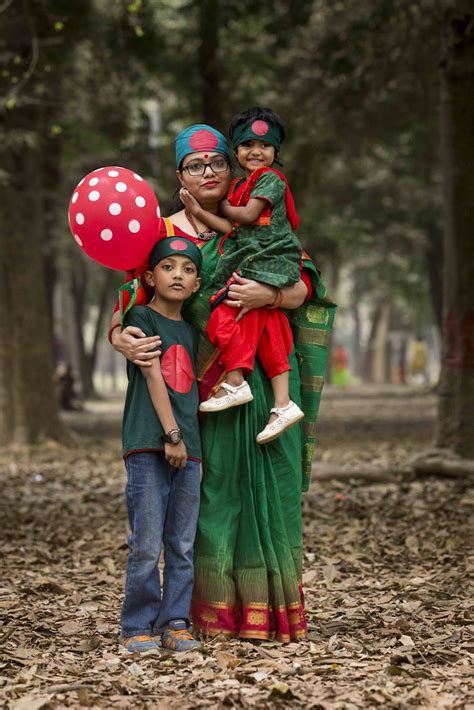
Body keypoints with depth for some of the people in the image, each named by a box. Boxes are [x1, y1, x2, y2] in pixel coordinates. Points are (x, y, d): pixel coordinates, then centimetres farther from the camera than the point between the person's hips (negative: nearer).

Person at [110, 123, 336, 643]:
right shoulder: (165, 234, 7)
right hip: (207, 383, 0)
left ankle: (269, 609, 7)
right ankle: (220, 610, 6)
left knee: (265, 482, 0)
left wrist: (269, 294, -18)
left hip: (264, 374, 0)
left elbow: (303, 288, 4)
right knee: (215, 485, -1)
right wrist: (120, 338, -20)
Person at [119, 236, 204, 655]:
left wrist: (194, 442, 11)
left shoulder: (191, 330, 18)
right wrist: (171, 434, -15)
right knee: (147, 546, -6)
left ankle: (175, 624, 13)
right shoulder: (141, 318, -1)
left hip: (188, 450, 6)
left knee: (183, 546, 6)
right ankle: (137, 628, 3)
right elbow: (153, 376, -9)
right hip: (148, 447, -6)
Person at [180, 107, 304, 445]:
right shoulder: (243, 187, 22)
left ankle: (235, 383, -11)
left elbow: (248, 215, -12)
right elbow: (234, 228, 13)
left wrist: (225, 207, 7)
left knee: (227, 314, -15)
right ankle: (283, 403, 0)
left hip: (268, 262, -9)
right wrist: (199, 211, 5)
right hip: (256, 264, 9)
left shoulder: (270, 178, -3)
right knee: (269, 333, 3)